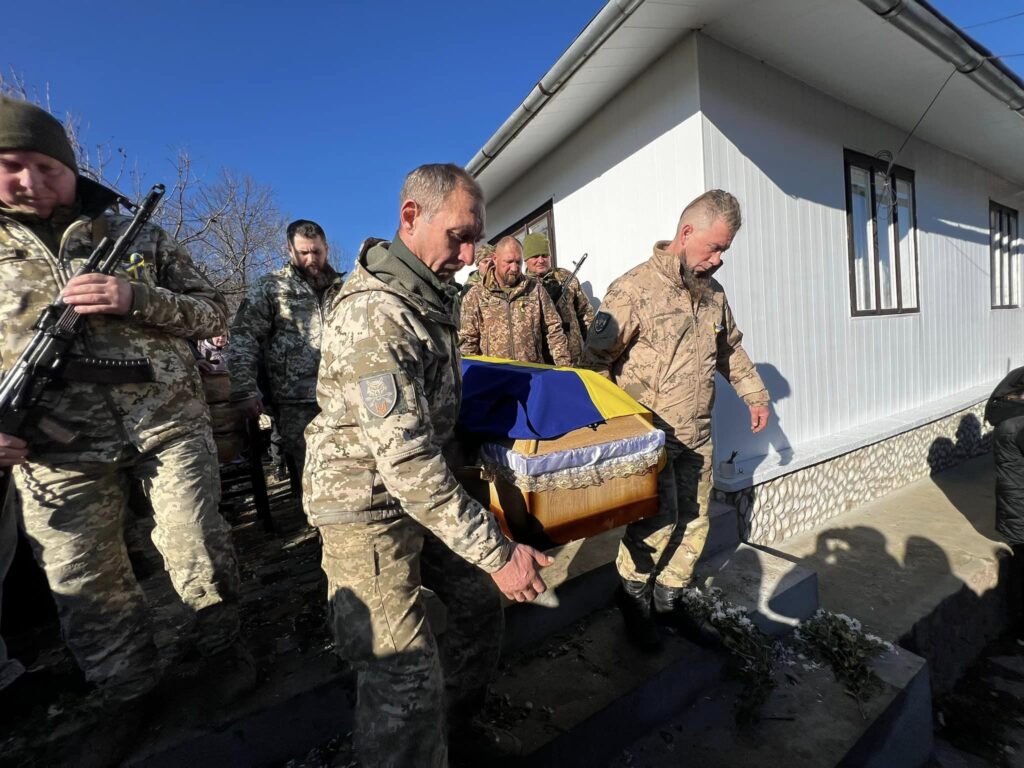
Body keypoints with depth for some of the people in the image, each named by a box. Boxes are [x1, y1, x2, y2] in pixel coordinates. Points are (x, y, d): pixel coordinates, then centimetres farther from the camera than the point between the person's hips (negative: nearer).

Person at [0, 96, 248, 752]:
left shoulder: (139, 239, 7)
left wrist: (136, 298, -14)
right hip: (58, 449, 2)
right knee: (86, 585, 10)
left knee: (201, 554, 3)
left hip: (169, 425, -1)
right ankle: (129, 697, 33)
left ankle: (224, 645, 30)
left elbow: (214, 314, 3)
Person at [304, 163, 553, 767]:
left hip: (425, 489, 9)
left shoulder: (433, 298, 6)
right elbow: (406, 460, -29)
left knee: (480, 603, 16)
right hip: (368, 505, -8)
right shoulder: (375, 311, -25)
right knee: (408, 680, -5)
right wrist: (497, 551, -25)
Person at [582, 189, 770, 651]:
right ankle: (634, 599, 21)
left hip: (696, 437, 8)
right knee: (657, 522, -7)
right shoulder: (634, 288, -13)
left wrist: (755, 394, 25)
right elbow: (595, 358, -14)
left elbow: (731, 350, 27)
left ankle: (669, 601, 33)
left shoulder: (713, 294, 12)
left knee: (692, 522, 13)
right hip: (648, 435, -7)